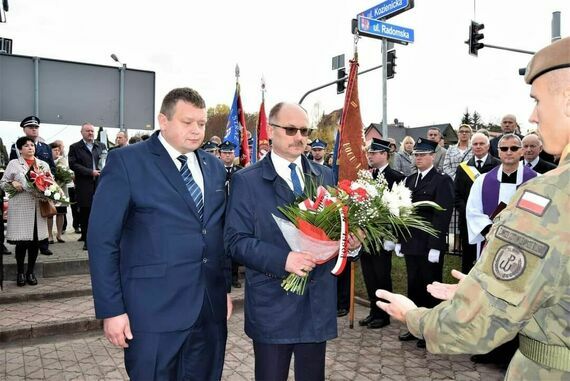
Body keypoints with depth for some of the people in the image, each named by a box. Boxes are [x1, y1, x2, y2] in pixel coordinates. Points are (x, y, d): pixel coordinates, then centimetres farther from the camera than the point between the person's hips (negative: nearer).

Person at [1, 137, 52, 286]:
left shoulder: (43, 164, 13)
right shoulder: (13, 163, 5)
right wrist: (12, 183, -12)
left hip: (38, 207, 3)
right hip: (20, 208, -3)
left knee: (35, 241, 4)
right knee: (22, 241, -2)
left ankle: (31, 272, 18)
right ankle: (20, 272, 15)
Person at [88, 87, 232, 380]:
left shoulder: (214, 166, 10)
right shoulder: (126, 161, -7)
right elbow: (102, 240, -9)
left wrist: (226, 288, 11)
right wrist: (111, 309, -11)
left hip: (211, 308, 5)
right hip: (154, 311, -5)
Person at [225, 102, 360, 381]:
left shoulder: (325, 175, 7)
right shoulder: (246, 180, -5)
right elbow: (236, 240, -11)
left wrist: (348, 240, -9)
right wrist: (282, 259, -24)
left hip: (318, 299, 4)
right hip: (272, 302, -3)